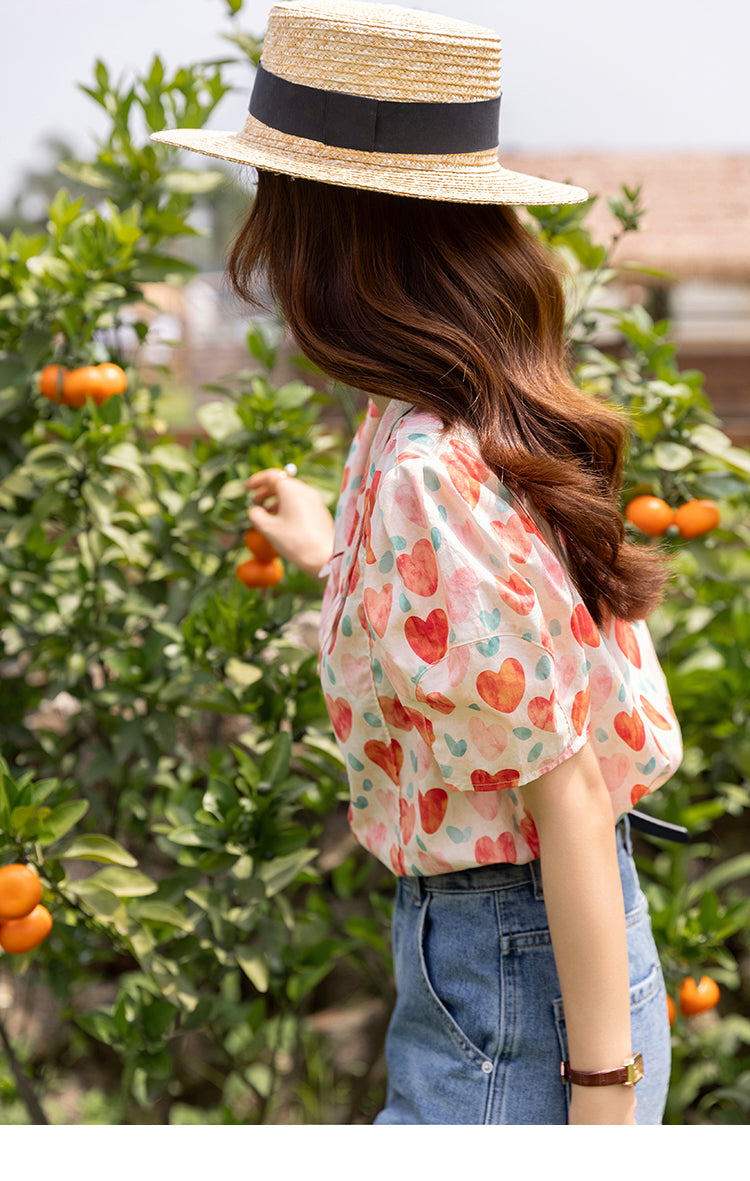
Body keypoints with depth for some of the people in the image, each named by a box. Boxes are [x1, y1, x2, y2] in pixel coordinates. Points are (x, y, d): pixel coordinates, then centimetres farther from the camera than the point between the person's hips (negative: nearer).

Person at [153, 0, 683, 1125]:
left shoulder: (429, 476, -24)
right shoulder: (495, 419, 3)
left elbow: (568, 788, -23)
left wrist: (601, 1087, -18)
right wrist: (327, 558, 32)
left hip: (513, 986, -9)